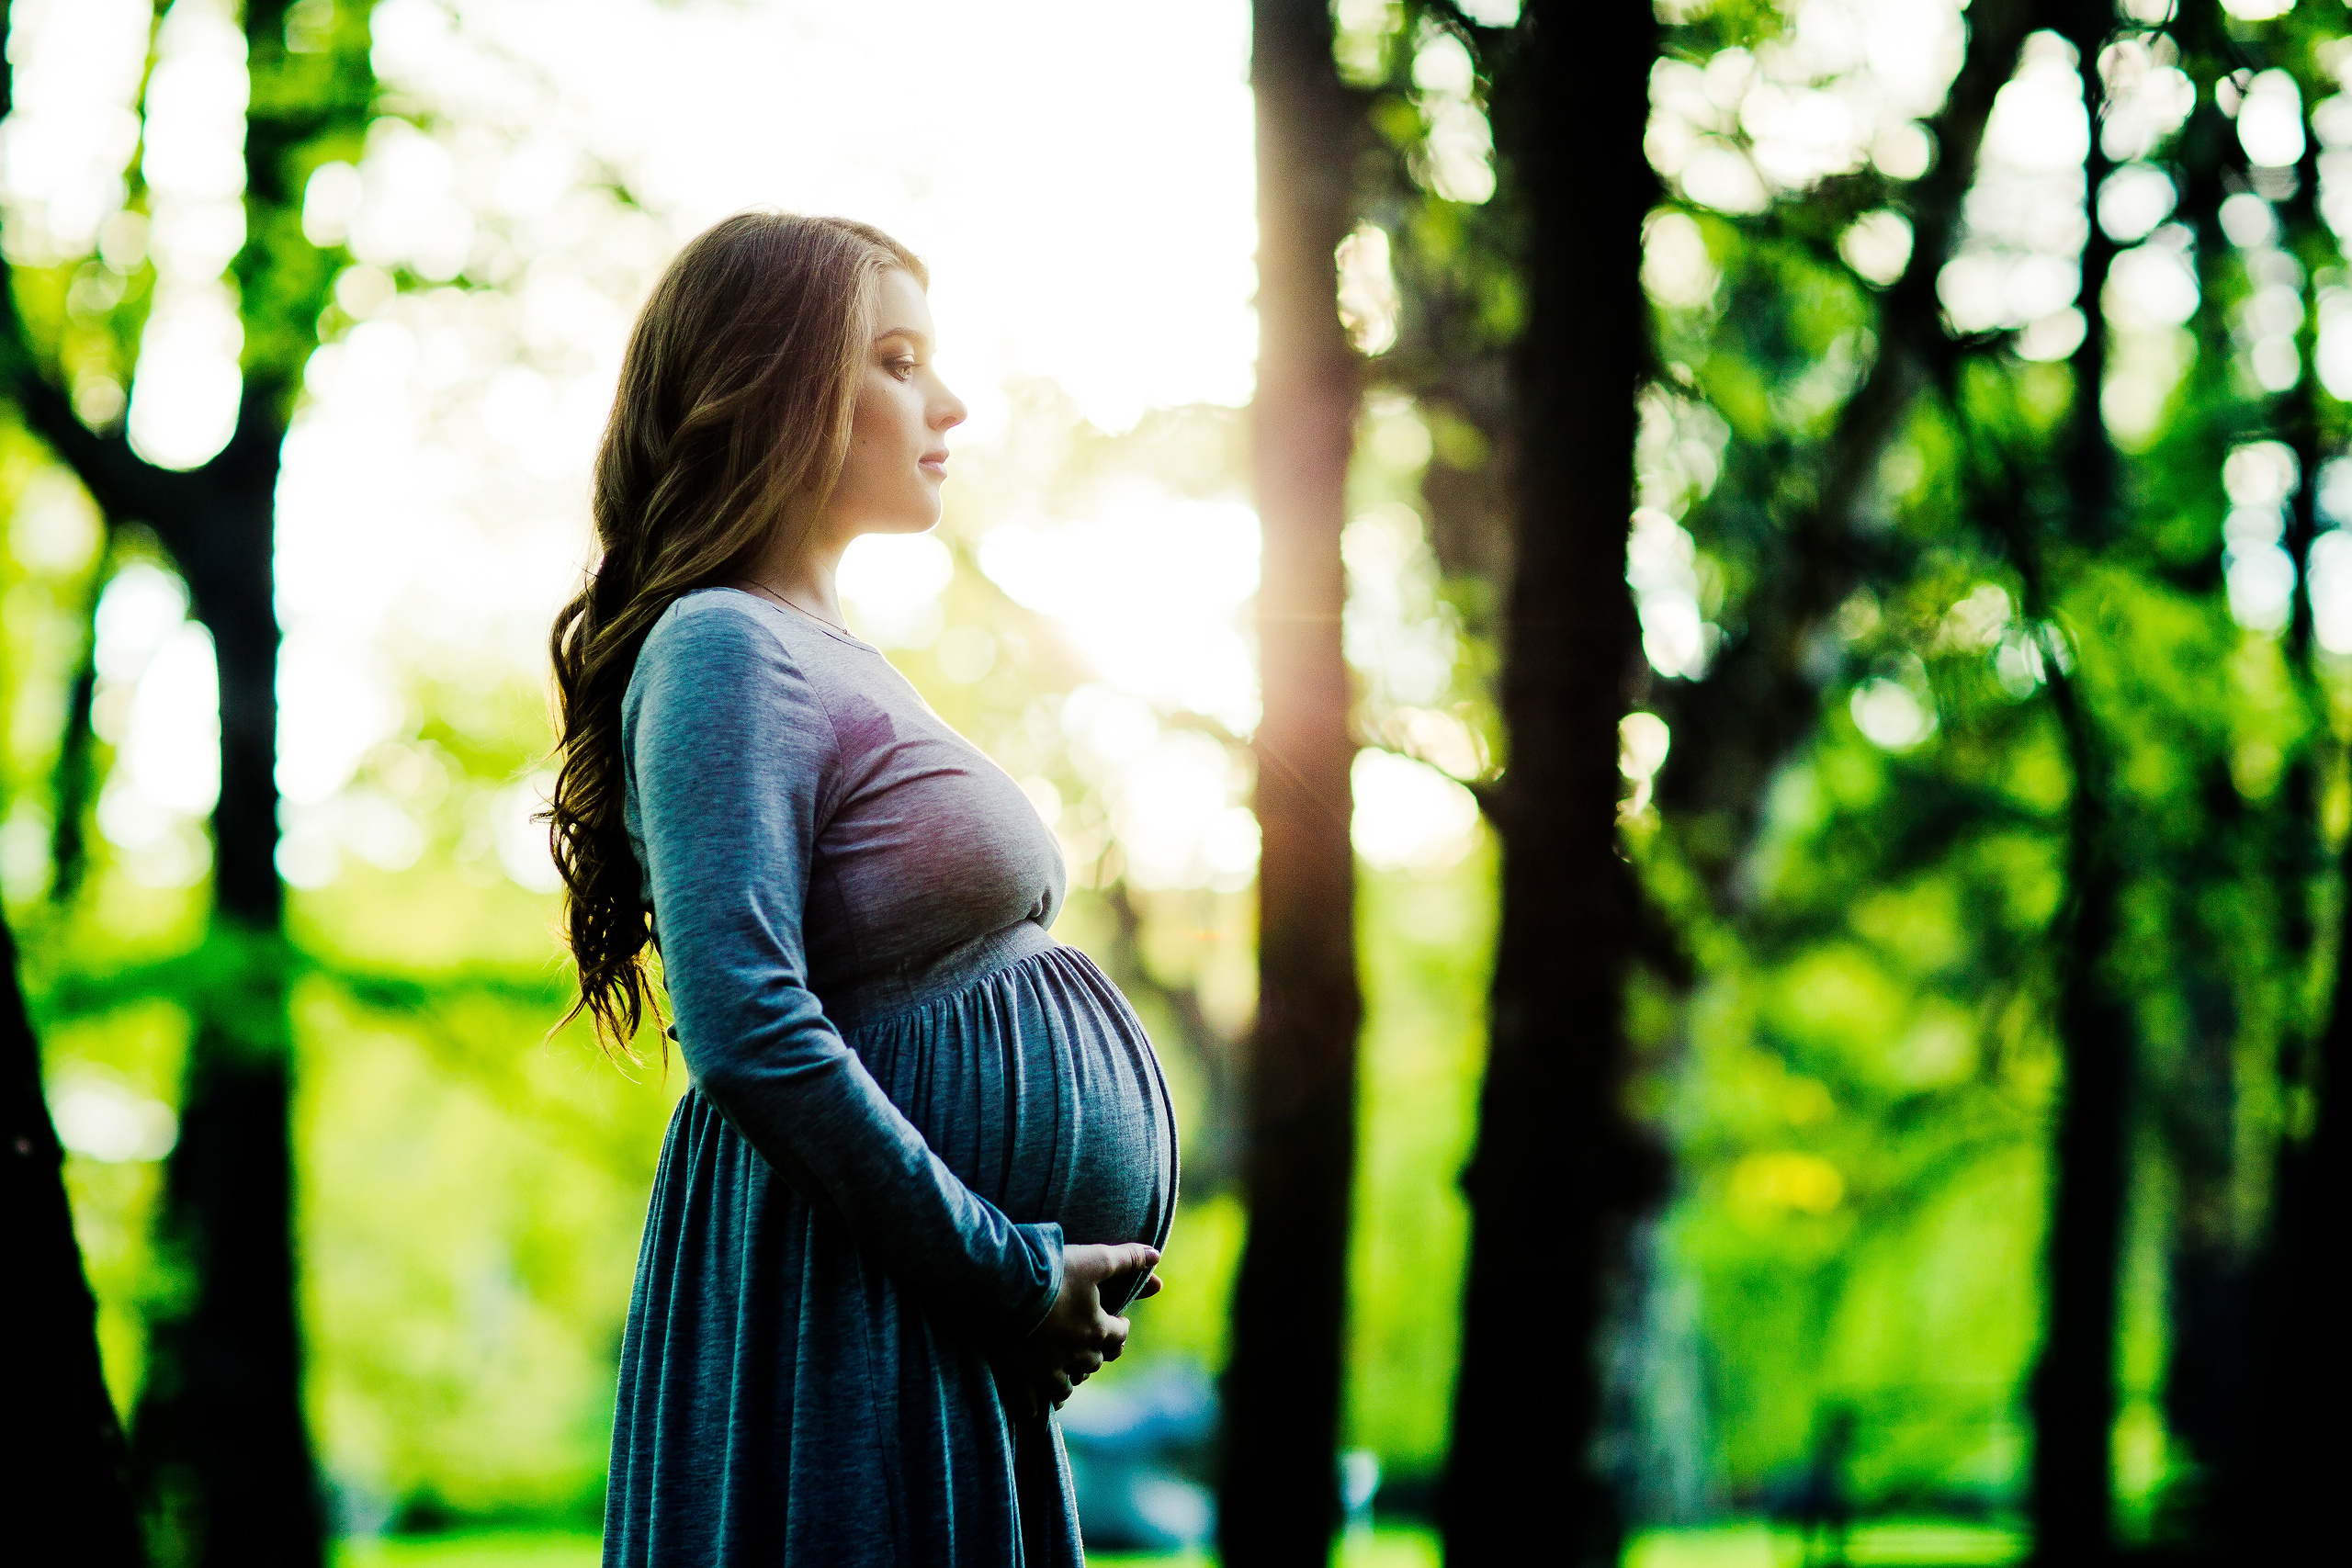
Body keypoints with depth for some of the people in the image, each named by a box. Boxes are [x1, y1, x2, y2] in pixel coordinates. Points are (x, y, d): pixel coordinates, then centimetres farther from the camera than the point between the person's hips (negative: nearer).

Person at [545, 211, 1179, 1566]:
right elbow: (746, 1028, -23)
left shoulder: (840, 662, 18)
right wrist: (1009, 1274, -18)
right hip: (856, 1315, -9)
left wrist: (1036, 1280, 12)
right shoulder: (724, 652, -12)